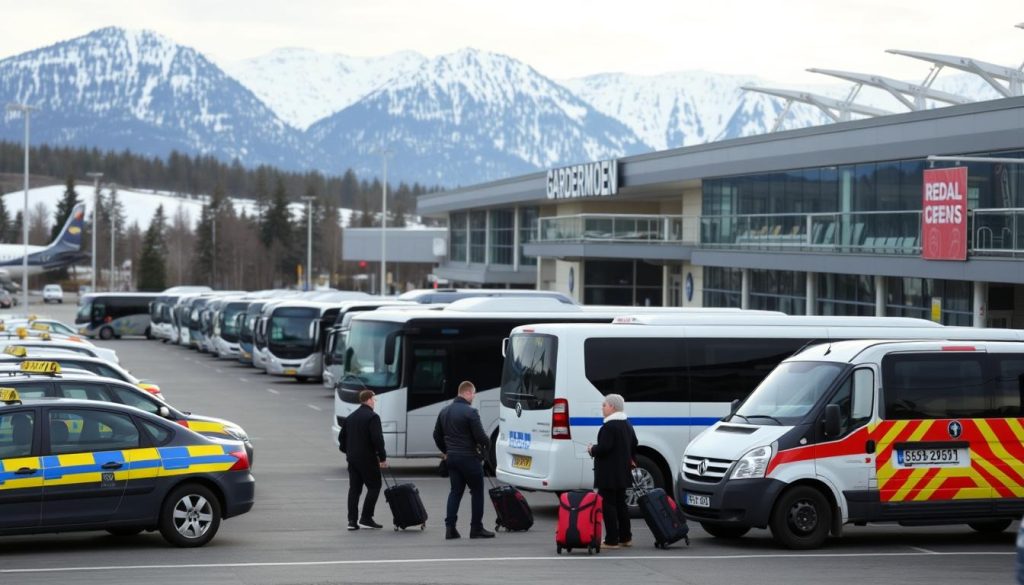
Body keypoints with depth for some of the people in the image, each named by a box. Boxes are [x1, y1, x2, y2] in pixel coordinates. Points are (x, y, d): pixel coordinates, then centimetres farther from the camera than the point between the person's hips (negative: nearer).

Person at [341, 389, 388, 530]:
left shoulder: (350, 417, 13)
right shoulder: (372, 417, -12)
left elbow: (342, 438, 17)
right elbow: (377, 439, -19)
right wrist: (383, 457, -11)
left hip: (352, 459, 7)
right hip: (367, 459, -7)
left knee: (354, 489, 8)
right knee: (374, 487, 2)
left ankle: (352, 520, 4)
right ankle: (366, 518, -4)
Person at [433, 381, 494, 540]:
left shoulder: (444, 412, 10)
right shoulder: (470, 412, -15)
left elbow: (437, 435, 18)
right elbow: (480, 436, -17)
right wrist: (486, 445, 3)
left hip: (452, 457, 7)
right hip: (469, 458, -7)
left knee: (455, 491, 11)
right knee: (477, 492, 4)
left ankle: (450, 527, 1)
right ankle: (476, 528, 5)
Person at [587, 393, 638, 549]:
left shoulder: (609, 427, -18)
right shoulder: (627, 425, 14)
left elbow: (604, 448, -24)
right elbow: (634, 445, 23)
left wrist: (592, 449, -6)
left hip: (608, 473, -10)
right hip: (622, 472, 10)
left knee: (608, 505, -5)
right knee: (621, 504, 17)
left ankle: (612, 540, -6)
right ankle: (625, 537, 21)